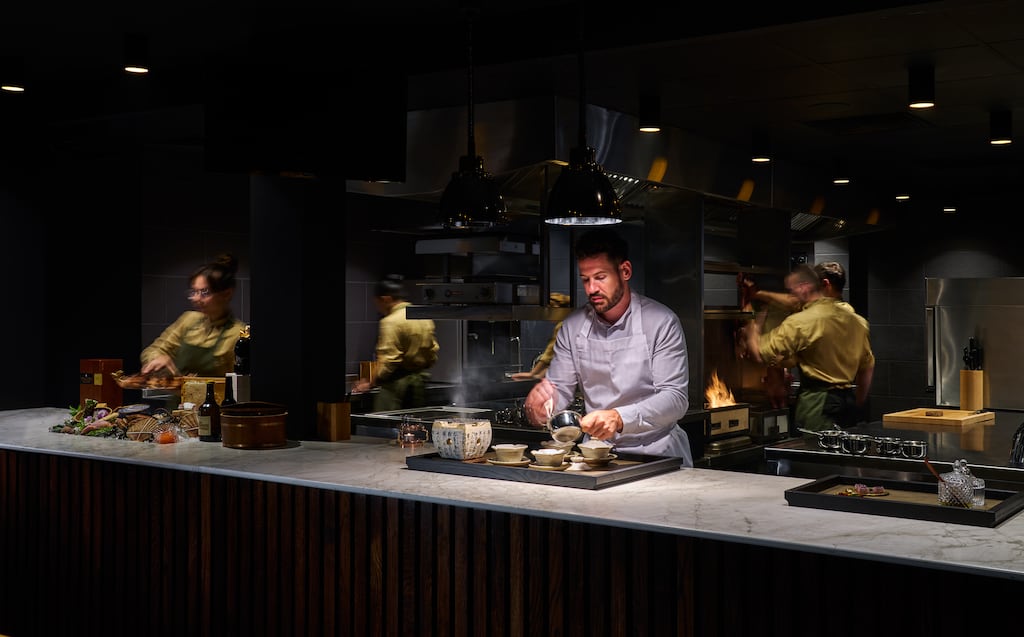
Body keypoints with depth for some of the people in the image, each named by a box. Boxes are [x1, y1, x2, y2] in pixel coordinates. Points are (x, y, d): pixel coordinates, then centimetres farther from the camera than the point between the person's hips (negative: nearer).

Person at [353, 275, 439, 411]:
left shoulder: (390, 322, -15)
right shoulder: (426, 318, 10)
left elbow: (389, 360, -19)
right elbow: (433, 351, 15)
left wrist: (371, 384, -10)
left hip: (397, 382, -8)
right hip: (421, 381, 8)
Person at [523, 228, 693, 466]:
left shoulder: (661, 322, -6)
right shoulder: (572, 327, 8)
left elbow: (676, 399, -13)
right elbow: (559, 391, 10)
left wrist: (619, 419, -29)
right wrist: (538, 405, -15)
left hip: (657, 454, -3)